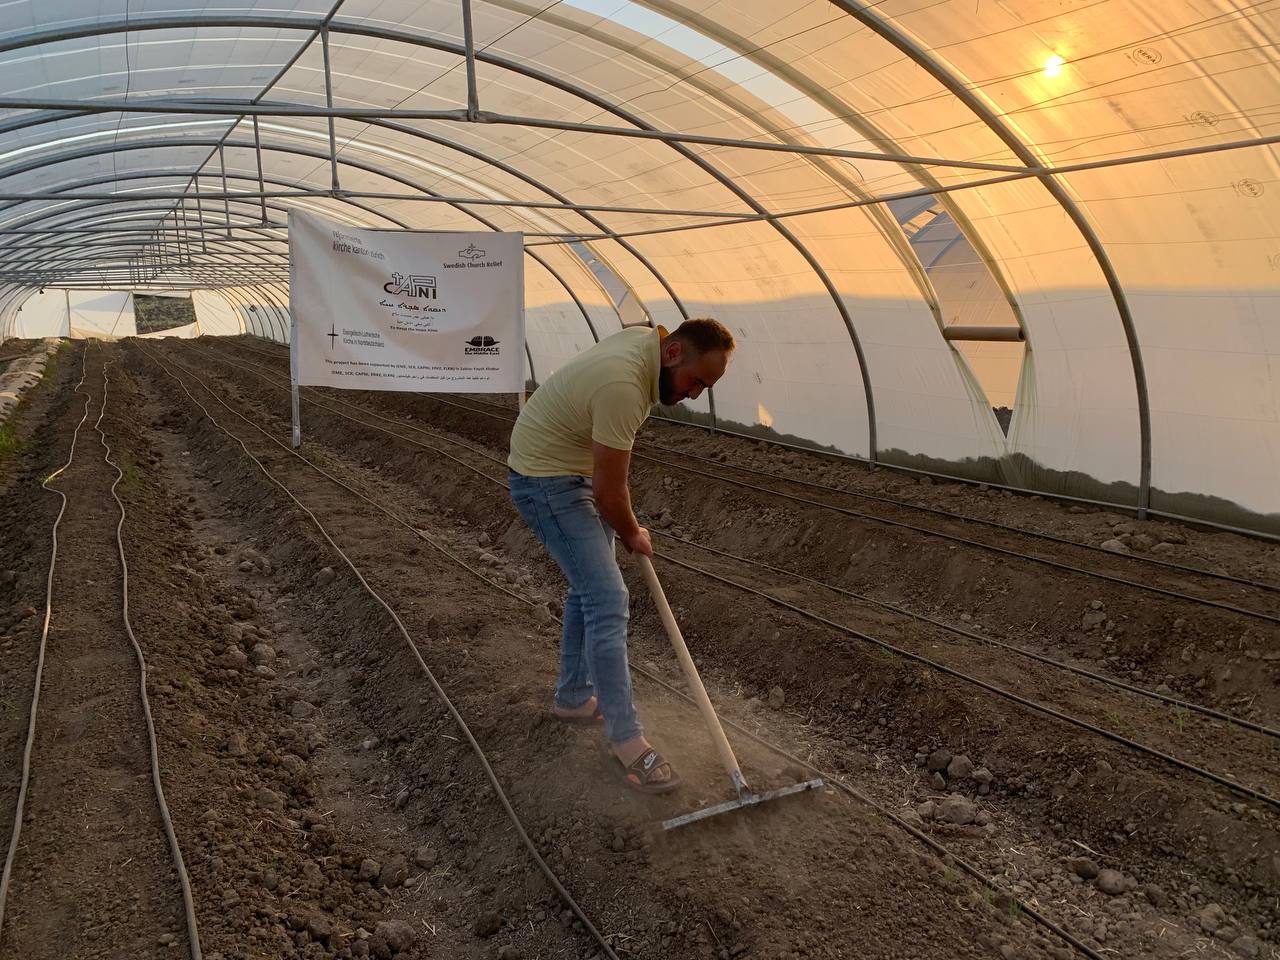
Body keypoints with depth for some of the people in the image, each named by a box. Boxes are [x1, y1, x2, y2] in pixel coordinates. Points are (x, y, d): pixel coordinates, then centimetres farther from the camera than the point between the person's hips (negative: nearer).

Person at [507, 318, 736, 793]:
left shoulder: (646, 338, -3)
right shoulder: (623, 386, -33)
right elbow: (608, 492, -25)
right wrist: (633, 535, -6)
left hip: (577, 468, 10)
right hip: (547, 481, -10)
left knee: (589, 586, 17)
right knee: (608, 601, -14)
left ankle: (574, 697, 32)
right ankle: (626, 739, -6)